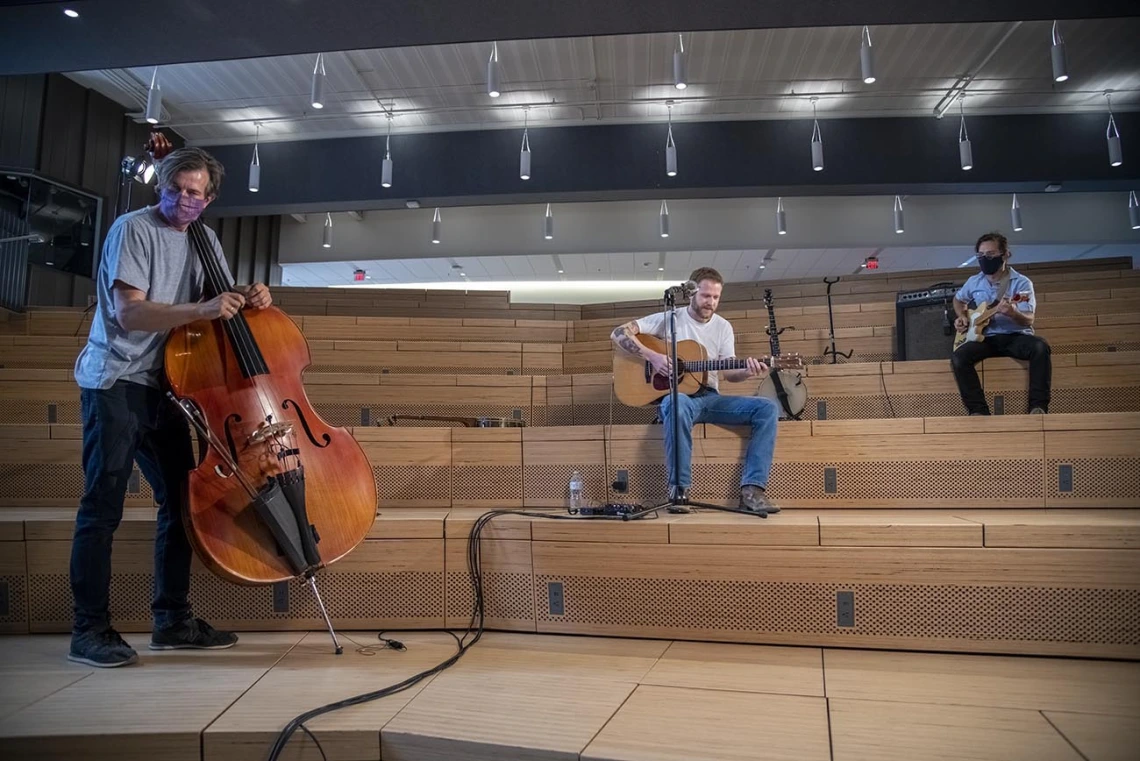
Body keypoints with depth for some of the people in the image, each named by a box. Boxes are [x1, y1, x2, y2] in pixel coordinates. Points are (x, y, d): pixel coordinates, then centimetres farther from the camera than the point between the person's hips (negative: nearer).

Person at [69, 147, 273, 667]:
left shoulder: (204, 240, 10)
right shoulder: (134, 229, -10)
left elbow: (222, 301, 17)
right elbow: (129, 314, -20)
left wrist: (248, 297, -5)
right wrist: (201, 310, -32)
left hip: (161, 383, 7)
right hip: (114, 380, -7)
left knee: (180, 497, 6)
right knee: (104, 504, -7)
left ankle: (173, 620, 16)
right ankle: (89, 629, 4)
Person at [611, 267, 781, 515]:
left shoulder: (723, 327, 12)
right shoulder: (669, 318, 0)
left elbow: (728, 373, 6)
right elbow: (618, 333, -7)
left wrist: (749, 372, -18)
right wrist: (653, 356, -18)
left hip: (711, 397, 5)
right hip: (677, 395, -5)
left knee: (768, 408, -16)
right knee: (677, 404, -43)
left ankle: (752, 489, -22)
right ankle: (679, 489, -33)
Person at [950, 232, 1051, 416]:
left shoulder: (1022, 283, -4)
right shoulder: (974, 282, 8)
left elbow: (1028, 320, -13)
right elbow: (958, 299, 31)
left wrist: (1012, 313, -36)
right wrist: (962, 317, 10)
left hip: (1016, 336, -2)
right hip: (986, 338, 2)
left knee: (1040, 347, -35)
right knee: (958, 358, -28)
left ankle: (1038, 407, -29)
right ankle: (978, 411, -25)